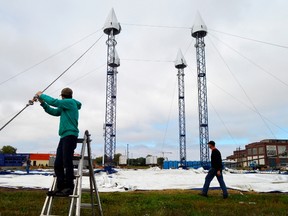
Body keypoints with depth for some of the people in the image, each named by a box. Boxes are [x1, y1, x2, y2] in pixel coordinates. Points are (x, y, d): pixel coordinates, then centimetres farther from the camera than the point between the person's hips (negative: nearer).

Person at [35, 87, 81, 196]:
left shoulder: (70, 102, -1)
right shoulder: (65, 107, 25)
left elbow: (54, 102, -7)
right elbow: (53, 111, 27)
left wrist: (42, 95, 6)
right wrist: (42, 102, 19)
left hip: (70, 135, -9)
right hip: (64, 136, 9)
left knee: (67, 163, -11)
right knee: (58, 164, 5)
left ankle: (69, 188, -7)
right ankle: (60, 187, 8)